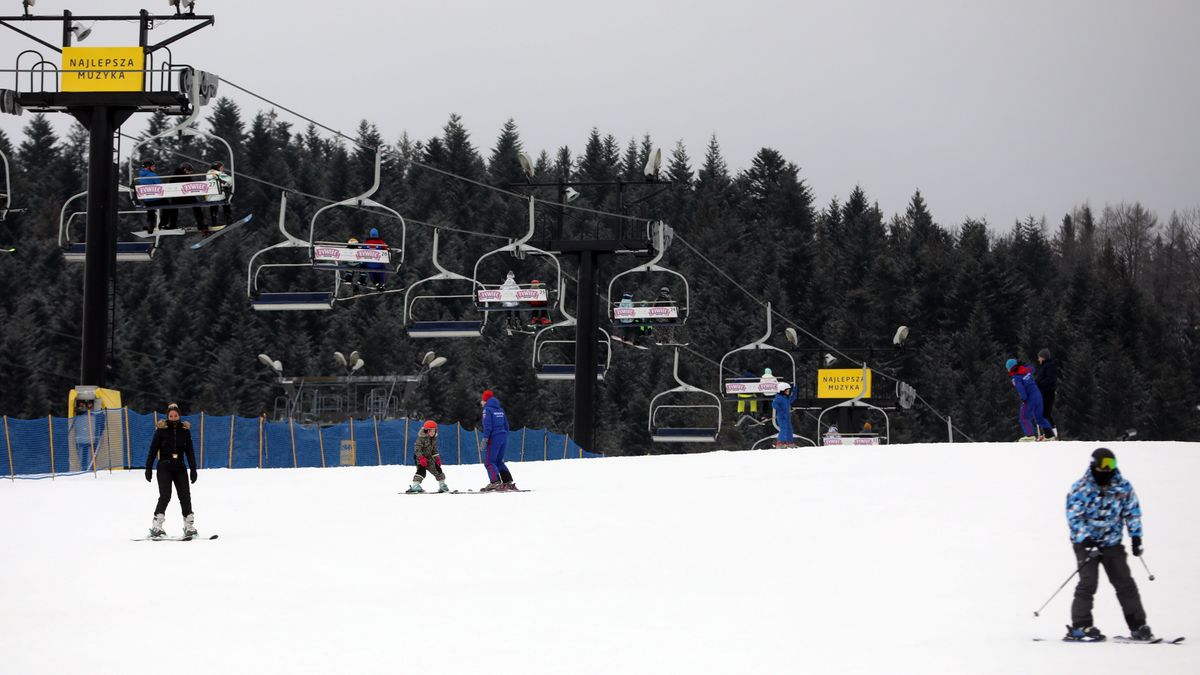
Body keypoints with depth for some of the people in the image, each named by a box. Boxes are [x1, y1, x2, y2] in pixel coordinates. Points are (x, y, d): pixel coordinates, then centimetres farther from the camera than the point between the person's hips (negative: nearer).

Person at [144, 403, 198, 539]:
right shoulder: (161, 429, -1)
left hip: (180, 467, 3)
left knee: (185, 496, -2)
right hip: (164, 467, -3)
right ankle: (156, 527, -13)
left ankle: (189, 527, 6)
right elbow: (153, 449, 0)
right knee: (165, 496, -14)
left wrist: (193, 469, 7)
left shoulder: (185, 429, 7)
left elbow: (189, 451, 11)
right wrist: (149, 468, -4)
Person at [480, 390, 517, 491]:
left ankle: (495, 482, -20)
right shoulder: (500, 410, 15)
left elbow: (487, 426, -16)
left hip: (494, 437, -8)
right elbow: (506, 425, 18)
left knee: (489, 461, -6)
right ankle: (508, 482, 10)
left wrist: (485, 439, -16)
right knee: (499, 461, 16)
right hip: (503, 437, 8)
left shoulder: (487, 409, -7)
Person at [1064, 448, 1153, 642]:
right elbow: (1074, 517, -13)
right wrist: (1086, 540, -23)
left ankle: (1138, 626, 4)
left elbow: (1132, 512, 9)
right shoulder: (1080, 489, -10)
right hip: (1085, 542, -3)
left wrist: (1136, 537, 2)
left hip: (1112, 543, 3)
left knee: (1125, 583, 0)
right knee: (1088, 581, -16)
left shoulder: (1123, 487, 0)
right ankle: (1080, 626, -14)